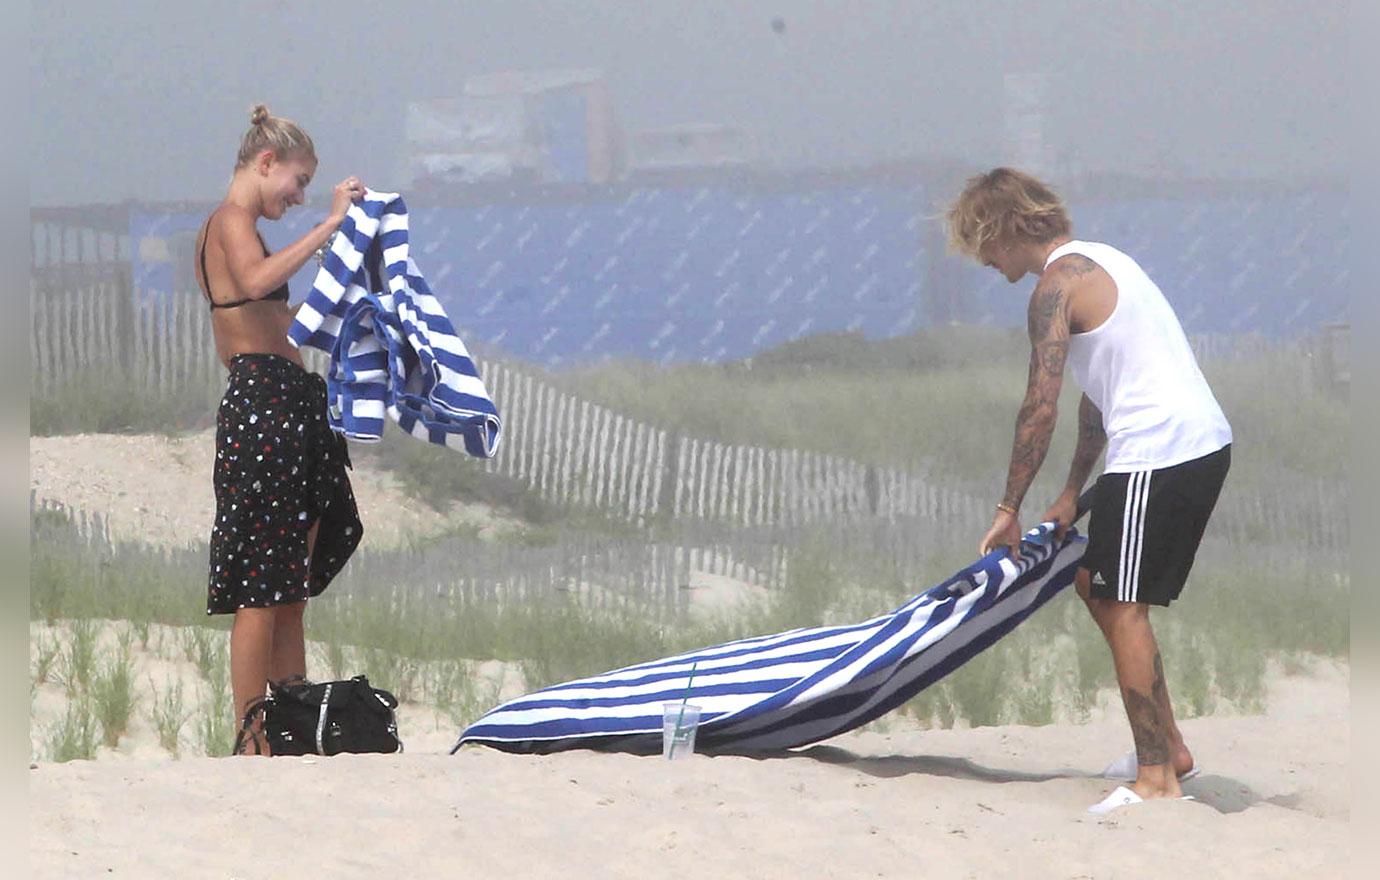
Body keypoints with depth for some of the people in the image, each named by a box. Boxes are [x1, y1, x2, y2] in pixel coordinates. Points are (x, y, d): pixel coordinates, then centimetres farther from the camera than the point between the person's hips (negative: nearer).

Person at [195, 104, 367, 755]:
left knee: (291, 591, 10)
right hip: (262, 403, -11)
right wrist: (330, 224, -26)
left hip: (289, 406, 11)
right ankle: (253, 744, -10)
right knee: (261, 593, -10)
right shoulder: (231, 219, -7)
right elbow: (256, 280, -30)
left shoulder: (228, 226, 22)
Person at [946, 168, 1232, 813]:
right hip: (1203, 441, 10)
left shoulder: (1057, 283, -10)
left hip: (1159, 455, -10)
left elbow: (1040, 405, -14)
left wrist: (1009, 509, -7)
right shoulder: (1098, 260, 20)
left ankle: (1157, 778, -7)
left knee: (1122, 607, -6)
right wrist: (1072, 494, 23)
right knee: (1093, 581, 18)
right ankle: (1169, 750, 21)